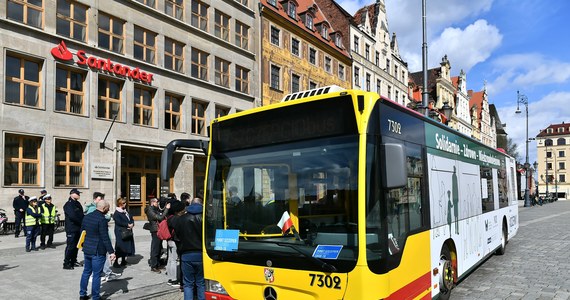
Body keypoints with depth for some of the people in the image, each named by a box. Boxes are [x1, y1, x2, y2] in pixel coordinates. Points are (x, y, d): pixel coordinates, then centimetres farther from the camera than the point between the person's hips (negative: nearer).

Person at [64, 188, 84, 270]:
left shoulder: (78, 204, 15)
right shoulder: (68, 204, -11)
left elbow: (81, 215, 16)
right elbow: (72, 216, -20)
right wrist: (82, 222, -12)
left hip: (78, 228, 8)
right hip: (71, 229, -8)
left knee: (76, 245, 13)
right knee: (70, 246, -5)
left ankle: (73, 261, 23)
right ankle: (66, 263, 2)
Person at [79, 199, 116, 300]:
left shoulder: (86, 217, 6)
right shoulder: (102, 219, -19)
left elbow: (82, 232, 16)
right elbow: (105, 238, -20)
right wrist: (111, 252, -16)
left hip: (87, 249, 8)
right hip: (98, 251, -8)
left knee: (86, 272, 20)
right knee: (96, 275, 2)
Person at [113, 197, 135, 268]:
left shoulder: (126, 211, 16)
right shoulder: (116, 213, -9)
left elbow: (131, 219, 14)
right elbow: (119, 222, -19)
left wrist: (132, 224, -6)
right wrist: (127, 225, -19)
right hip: (120, 232, -8)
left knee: (125, 246, 12)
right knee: (120, 247, -6)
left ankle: (123, 261, 22)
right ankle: (115, 262, 2)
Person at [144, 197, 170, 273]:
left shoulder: (156, 210, 14)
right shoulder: (150, 211, -15)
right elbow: (160, 218, -23)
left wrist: (166, 208, 2)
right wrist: (166, 209, -22)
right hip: (155, 231, -10)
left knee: (159, 248, 17)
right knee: (155, 249, -2)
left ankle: (158, 265, 28)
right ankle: (153, 267, 6)